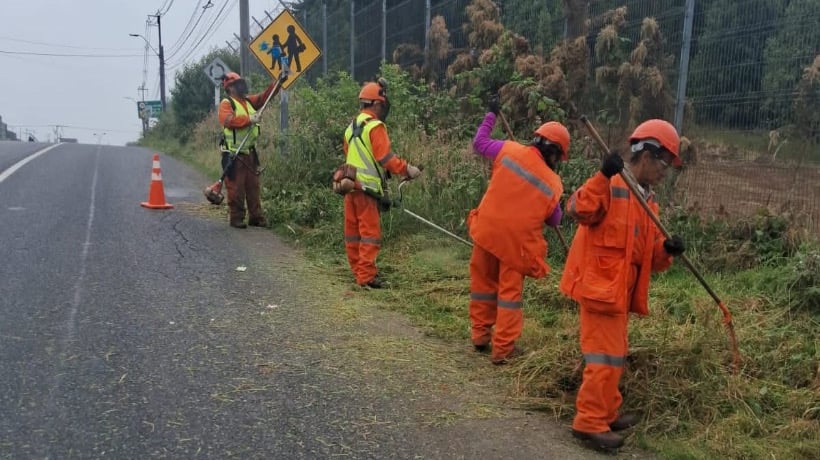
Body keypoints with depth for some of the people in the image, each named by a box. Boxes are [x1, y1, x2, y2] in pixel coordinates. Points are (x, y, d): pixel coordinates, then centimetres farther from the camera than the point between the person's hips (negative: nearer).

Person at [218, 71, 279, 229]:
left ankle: (256, 217, 15)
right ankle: (236, 218, 4)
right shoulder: (226, 103, -7)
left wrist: (278, 82, 3)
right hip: (233, 153, -7)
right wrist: (248, 119, -26)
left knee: (253, 186, 9)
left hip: (250, 152, 7)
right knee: (236, 187, -4)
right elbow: (227, 120, -24)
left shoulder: (249, 101, 16)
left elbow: (265, 96, 14)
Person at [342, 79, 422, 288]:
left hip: (351, 185, 9)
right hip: (367, 188, -9)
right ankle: (366, 275, -5)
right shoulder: (375, 127, -12)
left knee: (353, 231, 13)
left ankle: (358, 269, 23)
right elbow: (386, 157, -20)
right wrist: (406, 169, -14)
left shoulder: (351, 127, 14)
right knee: (370, 232, -5)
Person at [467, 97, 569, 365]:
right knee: (510, 292, 9)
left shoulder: (510, 150, -2)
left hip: (487, 231, 3)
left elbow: (479, 142, 11)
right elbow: (554, 220, 7)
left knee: (483, 283, 18)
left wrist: (491, 115, 25)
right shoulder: (553, 184, -3)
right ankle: (503, 349, 10)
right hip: (517, 242, -2)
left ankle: (480, 336, 30)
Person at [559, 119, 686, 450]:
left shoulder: (647, 201, 15)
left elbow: (648, 257, 14)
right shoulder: (611, 186, -12)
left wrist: (666, 250, -7)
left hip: (620, 289, 10)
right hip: (600, 285, -10)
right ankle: (590, 422, 4)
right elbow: (578, 210, -31)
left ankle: (605, 413, 34)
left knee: (615, 354, 19)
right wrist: (602, 177, -39)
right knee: (607, 355, -7)